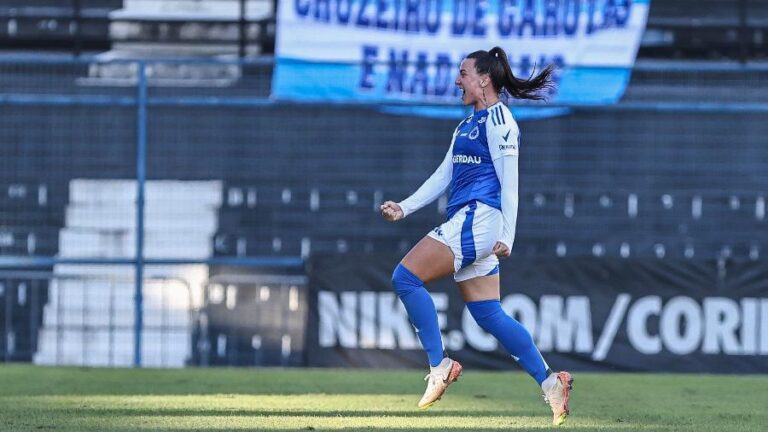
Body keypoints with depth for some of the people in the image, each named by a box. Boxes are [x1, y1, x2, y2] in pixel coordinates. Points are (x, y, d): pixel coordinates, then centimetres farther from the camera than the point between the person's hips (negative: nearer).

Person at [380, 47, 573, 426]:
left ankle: (439, 365, -13)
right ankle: (549, 381, 5)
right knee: (488, 315, 6)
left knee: (406, 277, -14)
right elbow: (443, 177, 25)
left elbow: (509, 182, -11)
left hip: (478, 220, -10)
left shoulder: (497, 120, -6)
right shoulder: (467, 125, 22)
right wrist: (404, 208, 16)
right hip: (465, 223, 10)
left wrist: (506, 237, -17)